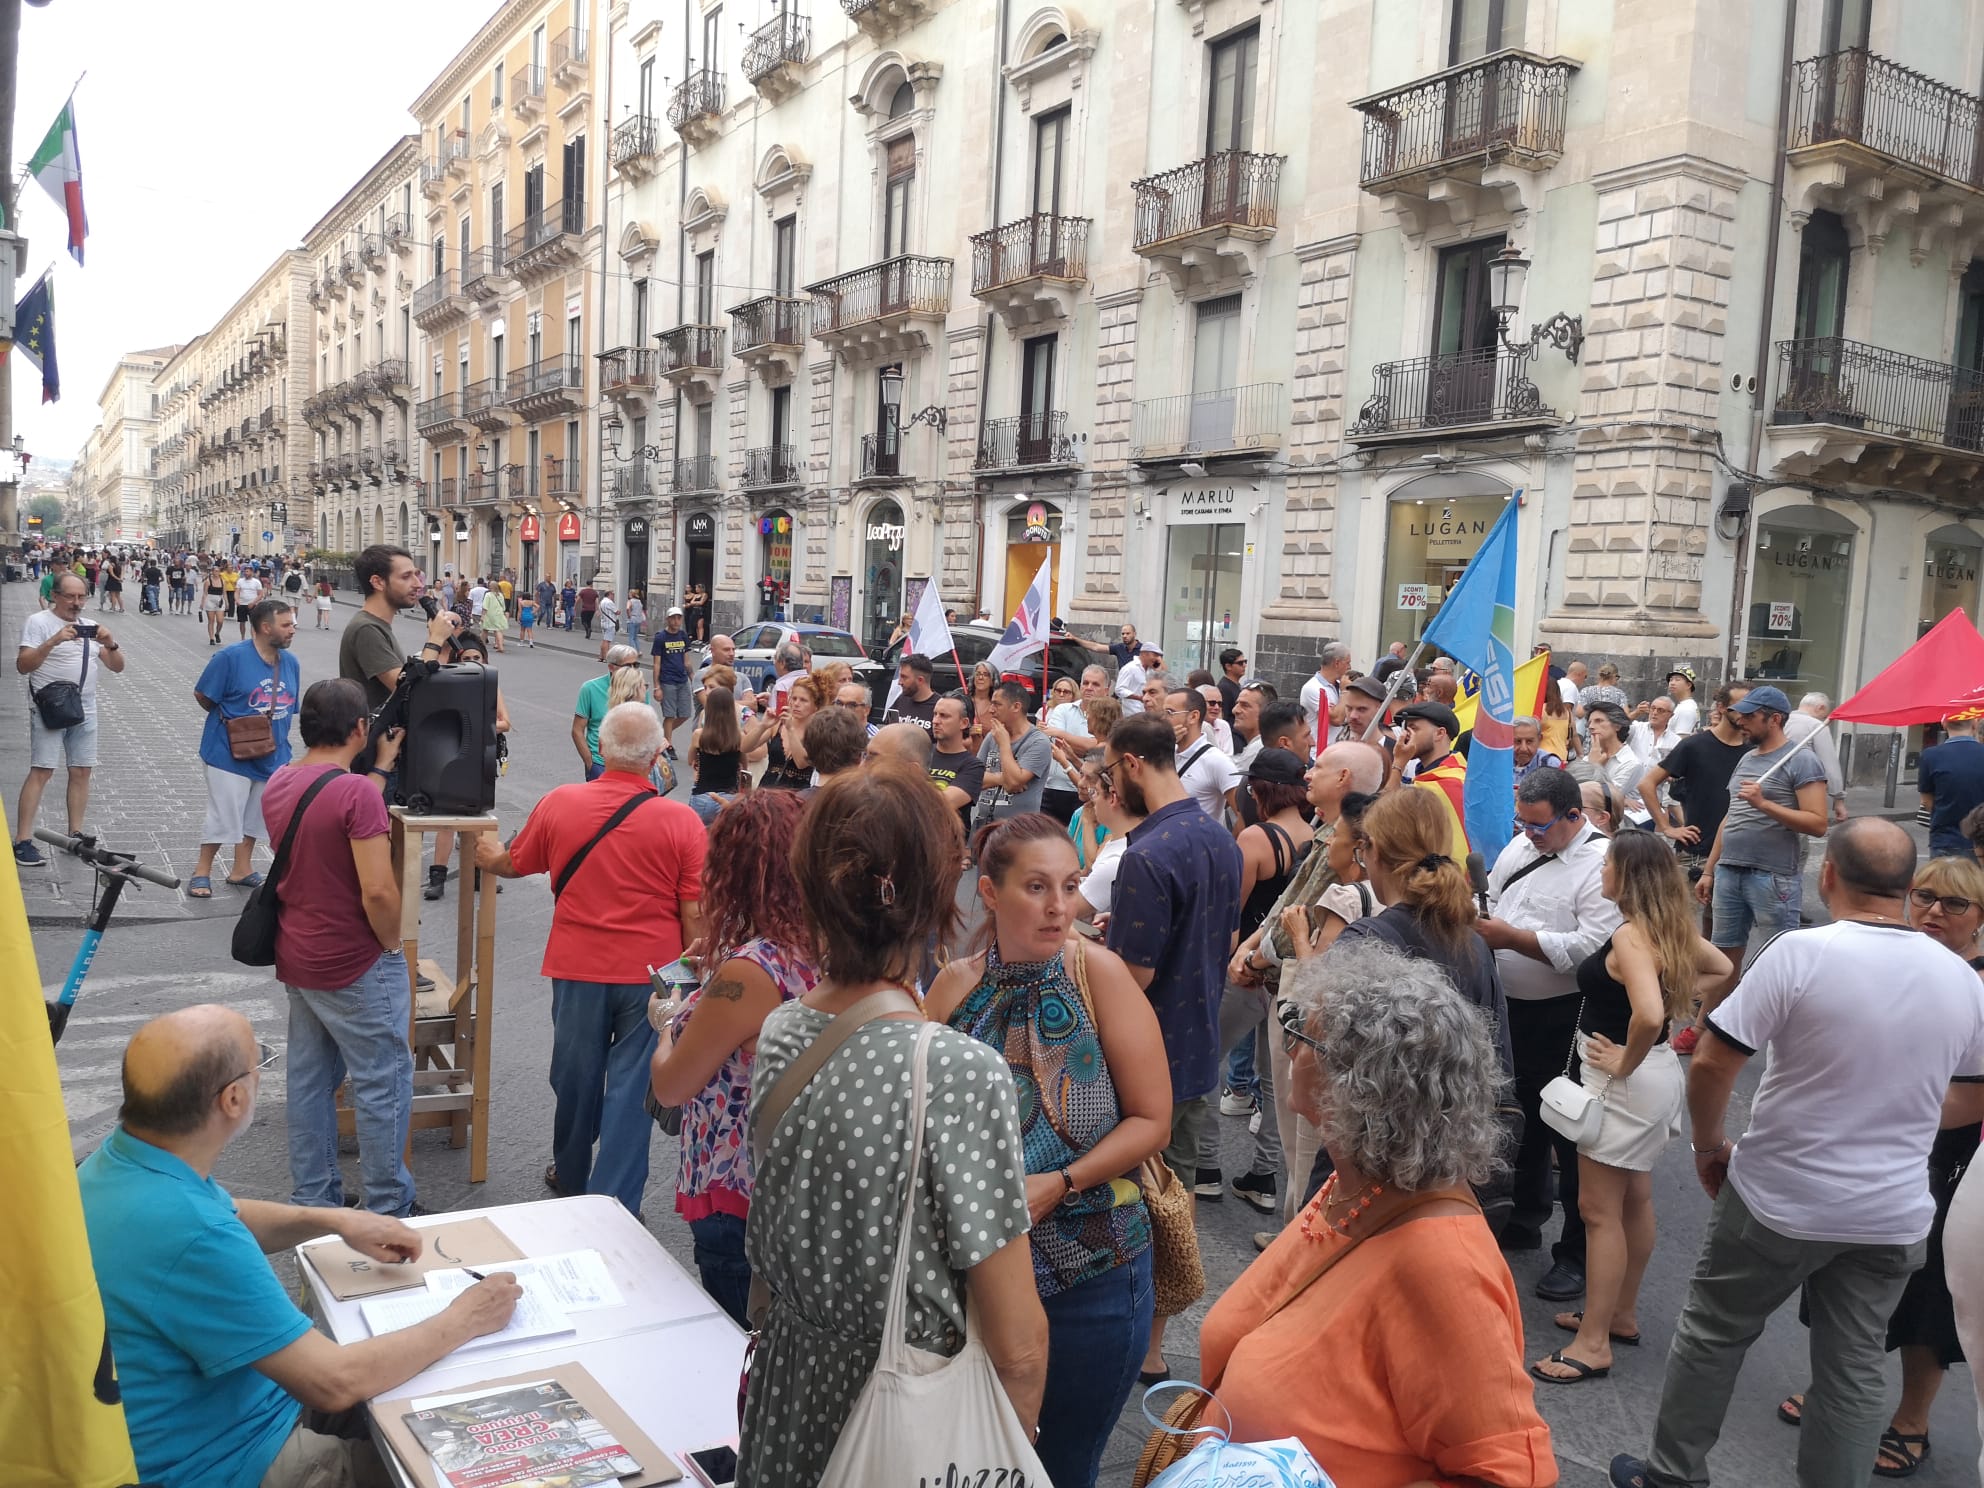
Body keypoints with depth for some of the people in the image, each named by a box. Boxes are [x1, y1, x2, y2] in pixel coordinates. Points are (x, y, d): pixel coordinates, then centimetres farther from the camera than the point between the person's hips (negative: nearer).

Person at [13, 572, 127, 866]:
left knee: (81, 772, 7)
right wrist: (53, 641, -25)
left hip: (84, 711, 5)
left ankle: (75, 835, 15)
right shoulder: (38, 622, -4)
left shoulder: (91, 627, 12)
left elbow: (117, 666, 7)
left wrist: (110, 643, -12)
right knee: (41, 772, -10)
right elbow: (23, 666, -13)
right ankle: (22, 841, -9)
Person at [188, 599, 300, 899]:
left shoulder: (290, 663, 2)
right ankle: (202, 872, 17)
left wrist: (276, 733, 9)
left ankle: (242, 869, 29)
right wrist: (230, 721, -4)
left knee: (254, 815, 15)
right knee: (224, 816, 0)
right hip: (230, 753, -6)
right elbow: (202, 696, -9)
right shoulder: (231, 657, -15)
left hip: (271, 756, 6)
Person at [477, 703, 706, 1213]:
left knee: (576, 1076, 19)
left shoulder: (558, 804, -5)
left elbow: (511, 864, 14)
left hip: (578, 968, 2)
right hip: (651, 974, -2)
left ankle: (570, 1178, 39)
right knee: (631, 1085, 6)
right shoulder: (682, 822, -11)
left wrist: (487, 853, 37)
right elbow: (695, 915, -8)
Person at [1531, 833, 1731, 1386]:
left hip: (1625, 1083, -10)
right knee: (1634, 1200, 20)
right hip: (1656, 1073, 10)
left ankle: (1593, 1344, 6)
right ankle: (1622, 1314, 34)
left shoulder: (1630, 935, -25)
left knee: (1600, 1211, -2)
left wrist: (1626, 1062, -23)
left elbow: (1649, 1013, -39)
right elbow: (1722, 968, 19)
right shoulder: (1670, 927, 3)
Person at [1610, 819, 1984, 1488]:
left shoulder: (1801, 953, -20)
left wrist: (1708, 1144, -3)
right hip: (1894, 1216, 4)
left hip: (1779, 1201, -4)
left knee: (1712, 1331, 14)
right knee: (1854, 1368, 15)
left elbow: (1710, 1063, -19)